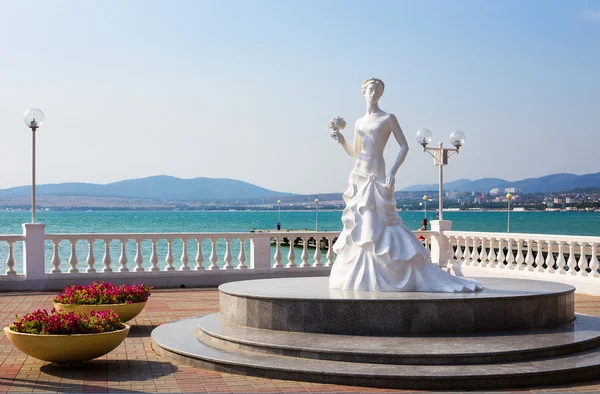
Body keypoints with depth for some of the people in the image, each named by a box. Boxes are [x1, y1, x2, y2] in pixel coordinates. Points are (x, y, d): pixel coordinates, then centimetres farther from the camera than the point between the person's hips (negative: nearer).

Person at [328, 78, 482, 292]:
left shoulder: (388, 118, -1)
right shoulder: (359, 123, 16)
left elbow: (404, 146, -5)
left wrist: (392, 172, -15)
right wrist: (341, 140, 5)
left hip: (376, 178, -6)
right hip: (359, 178, 6)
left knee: (377, 226, -12)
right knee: (359, 227, 5)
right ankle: (362, 278, 11)